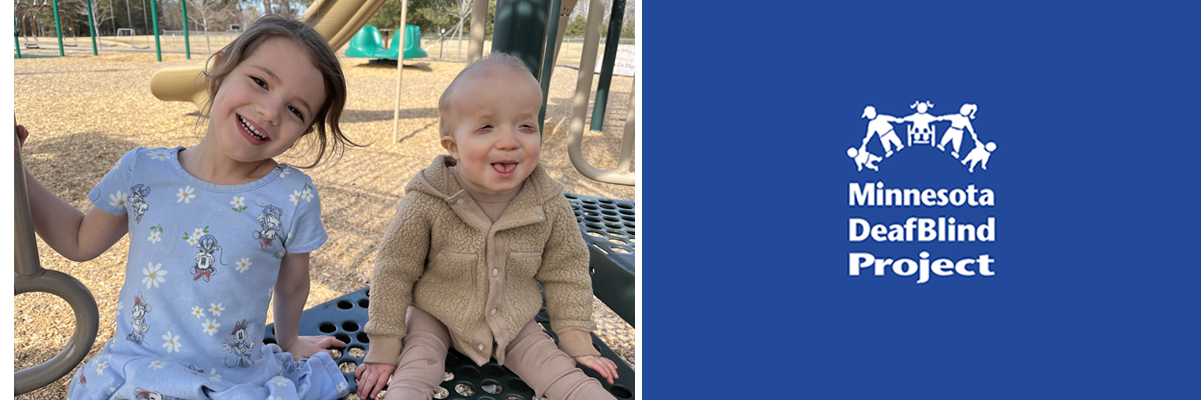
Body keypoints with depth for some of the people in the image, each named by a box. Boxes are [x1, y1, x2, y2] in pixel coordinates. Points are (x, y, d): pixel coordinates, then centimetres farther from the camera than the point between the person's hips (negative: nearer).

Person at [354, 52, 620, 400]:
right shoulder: (426, 204, -24)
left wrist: (577, 342, 0)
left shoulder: (550, 207, -17)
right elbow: (394, 271, -13)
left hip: (513, 325, 2)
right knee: (415, 369, -25)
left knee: (557, 369, -8)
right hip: (435, 319, -1)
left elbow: (565, 274, -2)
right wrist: (383, 350, -9)